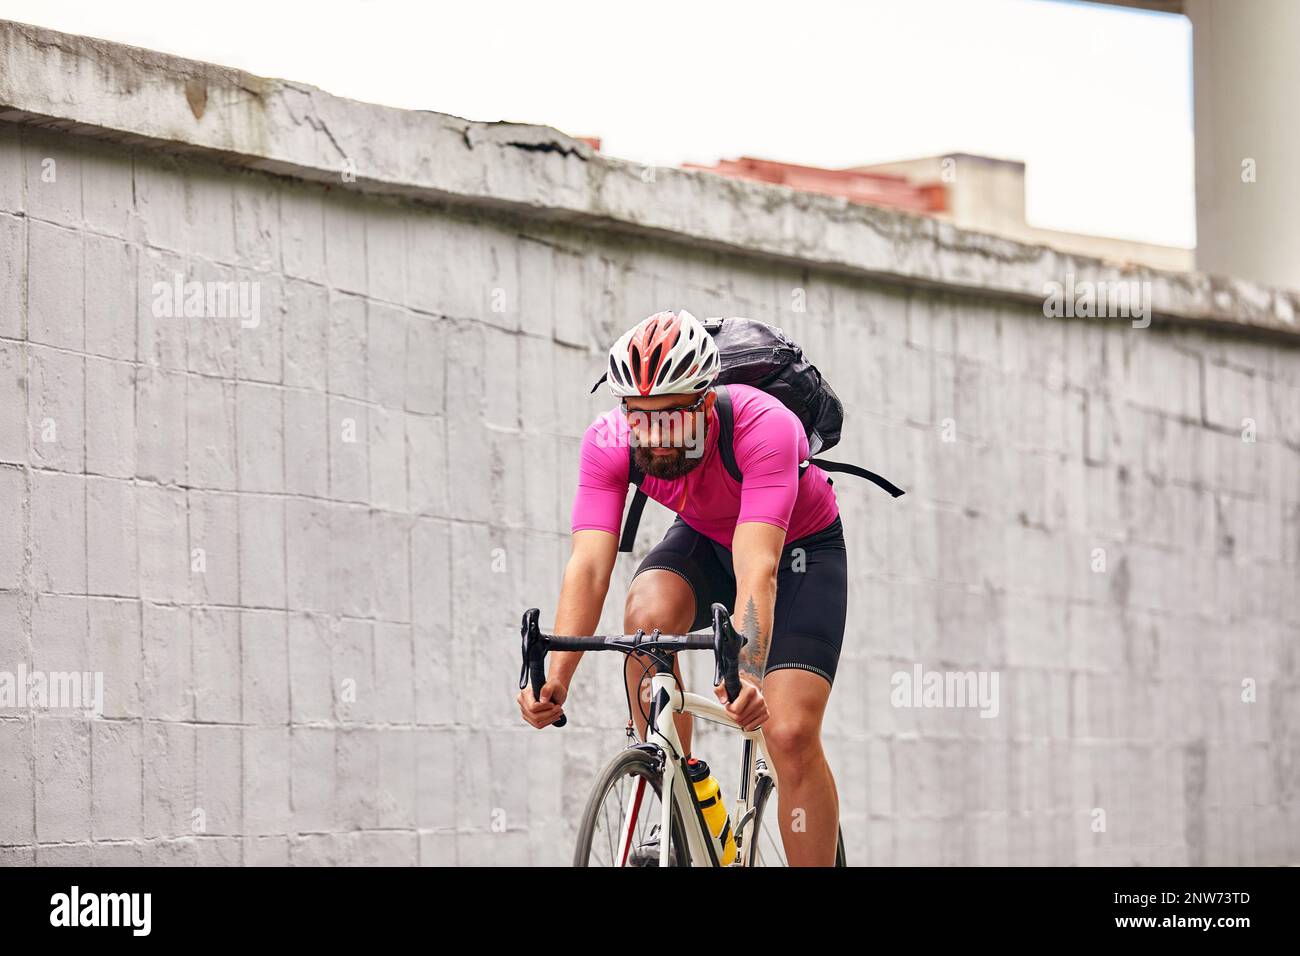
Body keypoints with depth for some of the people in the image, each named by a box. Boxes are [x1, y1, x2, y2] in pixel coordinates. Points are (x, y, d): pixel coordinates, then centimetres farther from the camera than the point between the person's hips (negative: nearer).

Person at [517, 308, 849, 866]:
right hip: (705, 541, 3)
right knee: (647, 616, -31)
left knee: (791, 735, -18)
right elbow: (589, 564, -34)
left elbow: (757, 570, -47)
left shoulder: (763, 428, -38)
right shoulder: (609, 442, -27)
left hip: (801, 548, -3)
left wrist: (749, 674, -61)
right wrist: (556, 678, -48)